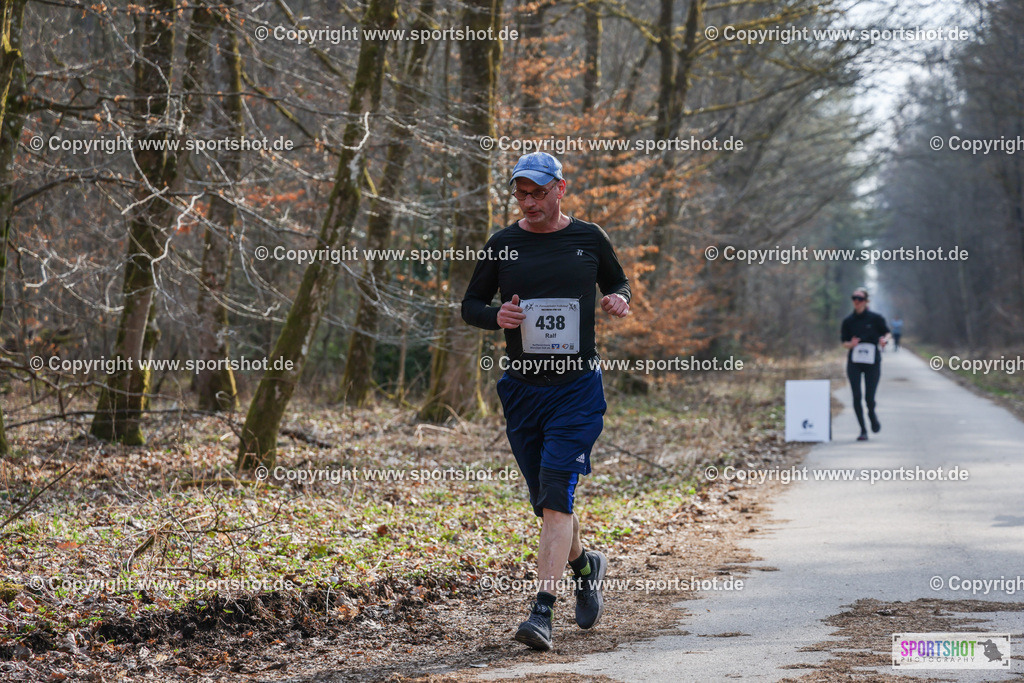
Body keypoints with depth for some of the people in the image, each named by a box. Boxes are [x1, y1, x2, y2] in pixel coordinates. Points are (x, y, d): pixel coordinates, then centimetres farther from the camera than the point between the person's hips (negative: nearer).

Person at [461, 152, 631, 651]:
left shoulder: (589, 239, 3)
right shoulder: (502, 245, 4)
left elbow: (618, 282, 18)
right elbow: (470, 305, 10)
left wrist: (620, 300, -6)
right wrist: (496, 316, -12)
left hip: (578, 389, -3)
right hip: (522, 390, 3)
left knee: (557, 496, -15)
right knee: (546, 503, 11)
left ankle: (543, 611, -19)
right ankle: (585, 565, 41)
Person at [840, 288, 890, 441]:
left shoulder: (875, 318, -1)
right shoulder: (848, 321, 5)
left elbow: (886, 334, 9)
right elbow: (844, 342, 9)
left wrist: (883, 341, -13)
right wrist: (851, 344, -14)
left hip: (872, 362, -2)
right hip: (854, 362, 2)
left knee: (869, 398, -5)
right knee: (856, 397, -5)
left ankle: (872, 415, 31)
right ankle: (863, 430, 6)